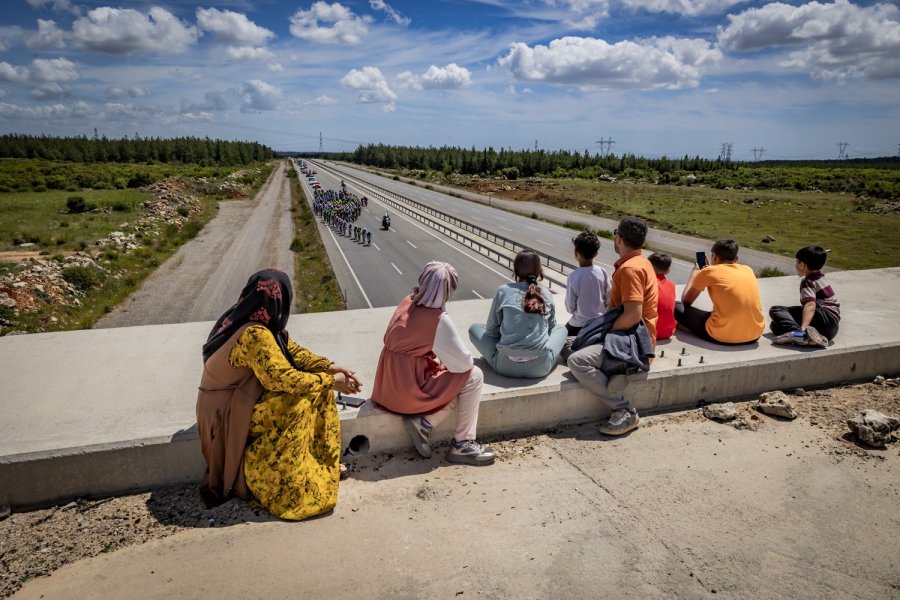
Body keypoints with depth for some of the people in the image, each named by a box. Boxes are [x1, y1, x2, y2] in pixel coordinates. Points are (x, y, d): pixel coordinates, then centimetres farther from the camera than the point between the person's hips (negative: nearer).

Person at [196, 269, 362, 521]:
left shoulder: (247, 321, -1)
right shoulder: (255, 335, -30)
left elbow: (292, 350, 2)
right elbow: (283, 378, -32)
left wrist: (330, 367, -10)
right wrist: (330, 381, -22)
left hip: (237, 399, 9)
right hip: (229, 413, -9)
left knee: (315, 386, 0)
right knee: (300, 402, -22)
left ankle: (321, 463, 8)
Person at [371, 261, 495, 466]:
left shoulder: (407, 303, 2)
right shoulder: (438, 319, -19)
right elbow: (464, 362, -12)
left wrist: (440, 360, 9)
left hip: (388, 386, 8)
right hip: (408, 390, -8)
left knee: (458, 381, 18)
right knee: (473, 376, 1)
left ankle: (423, 422, 4)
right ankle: (461, 445, 6)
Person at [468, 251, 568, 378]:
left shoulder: (504, 291, 2)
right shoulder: (547, 294, 8)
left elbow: (491, 328, 9)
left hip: (507, 366, -1)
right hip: (540, 367, 1)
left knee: (474, 328, 22)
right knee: (561, 329, 30)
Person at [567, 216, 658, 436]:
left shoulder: (630, 268, -20)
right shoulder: (640, 261, 12)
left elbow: (633, 315, -28)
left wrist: (607, 331, -14)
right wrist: (605, 328, 9)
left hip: (633, 342, -11)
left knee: (577, 361, -27)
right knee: (575, 344, 22)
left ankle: (625, 411, -18)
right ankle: (614, 372, 7)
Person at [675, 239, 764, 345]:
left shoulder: (709, 271, -1)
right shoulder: (748, 270, 13)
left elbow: (685, 300, 10)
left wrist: (695, 272, 24)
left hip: (723, 336, -5)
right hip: (755, 334, 5)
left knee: (677, 307, 11)